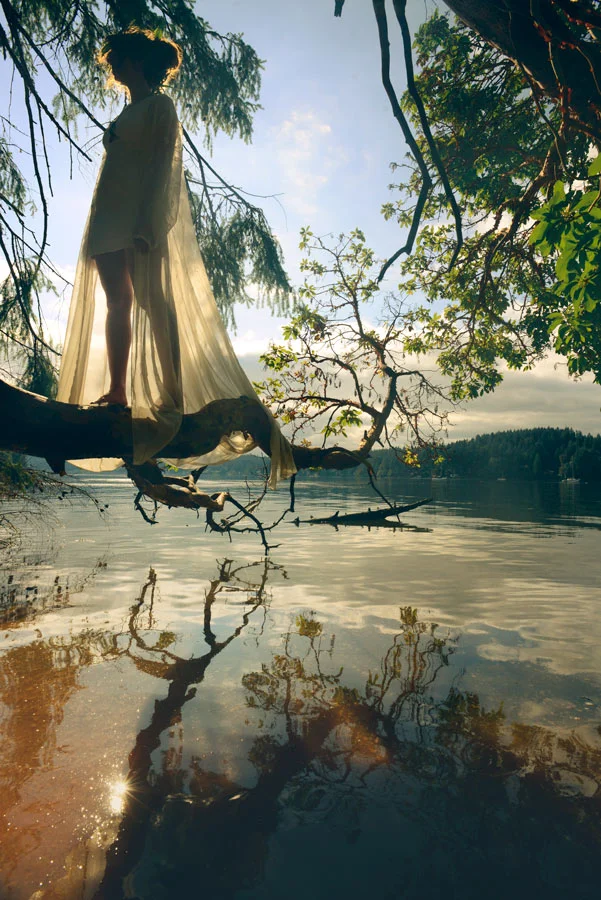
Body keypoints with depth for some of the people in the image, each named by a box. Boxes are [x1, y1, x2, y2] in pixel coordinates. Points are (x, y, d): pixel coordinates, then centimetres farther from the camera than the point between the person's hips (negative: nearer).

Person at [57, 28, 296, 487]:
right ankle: (116, 392, -1)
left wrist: (147, 224, -21)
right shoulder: (127, 113, 27)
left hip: (142, 220, -8)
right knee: (116, 302, 0)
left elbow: (163, 167, -9)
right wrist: (101, 224, 16)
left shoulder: (159, 105, 4)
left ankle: (174, 400, -14)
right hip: (110, 219, 8)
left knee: (156, 303, -13)